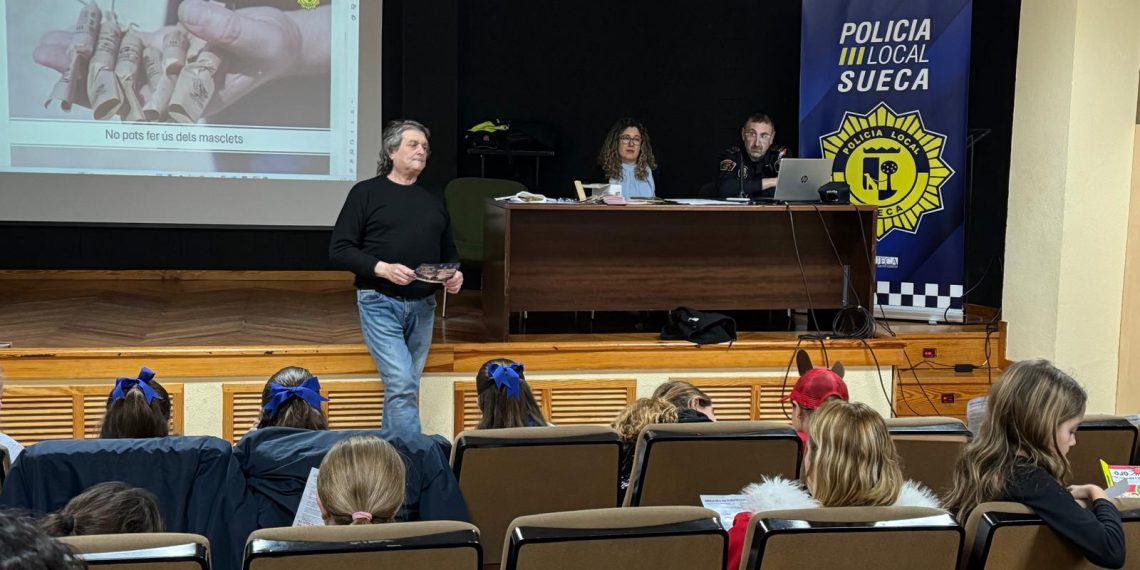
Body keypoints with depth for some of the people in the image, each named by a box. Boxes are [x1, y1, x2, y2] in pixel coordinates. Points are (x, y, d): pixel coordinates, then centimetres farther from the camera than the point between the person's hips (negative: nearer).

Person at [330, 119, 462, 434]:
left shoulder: (435, 198, 14)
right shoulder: (366, 192, -1)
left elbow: (448, 250, 21)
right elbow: (339, 249, -5)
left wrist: (455, 273, -1)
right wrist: (382, 269, -19)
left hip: (423, 305, 5)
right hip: (380, 302, -5)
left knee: (405, 387, 10)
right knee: (401, 384, -14)